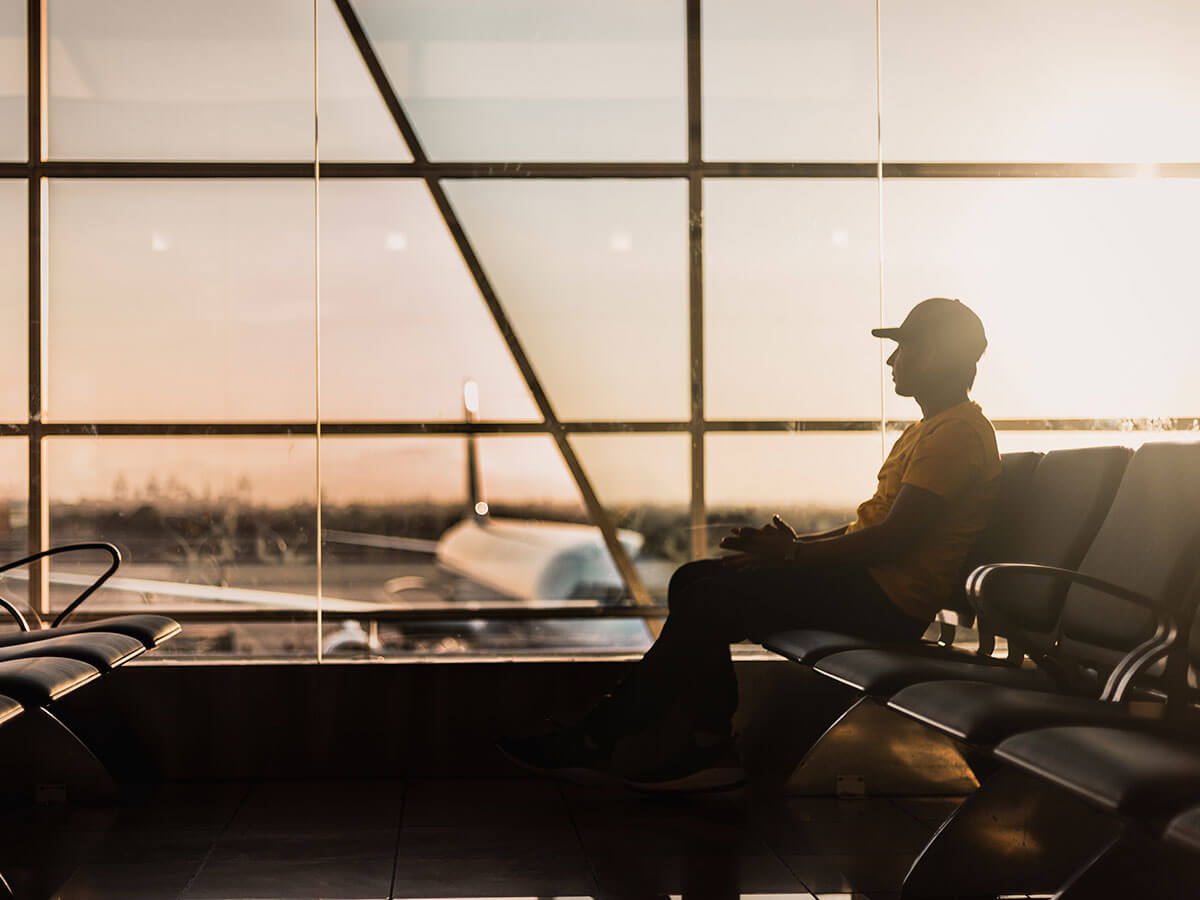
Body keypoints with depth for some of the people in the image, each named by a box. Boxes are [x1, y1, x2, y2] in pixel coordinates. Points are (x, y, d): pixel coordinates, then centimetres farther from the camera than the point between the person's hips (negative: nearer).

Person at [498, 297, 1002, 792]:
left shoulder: (959, 433, -13)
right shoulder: (928, 430, 22)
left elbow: (893, 539, -22)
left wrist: (792, 552, -15)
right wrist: (795, 543, 6)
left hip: (886, 602, -11)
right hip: (866, 584, 11)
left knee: (710, 600, -17)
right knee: (693, 582, 2)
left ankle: (596, 743, -7)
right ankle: (711, 749, -4)